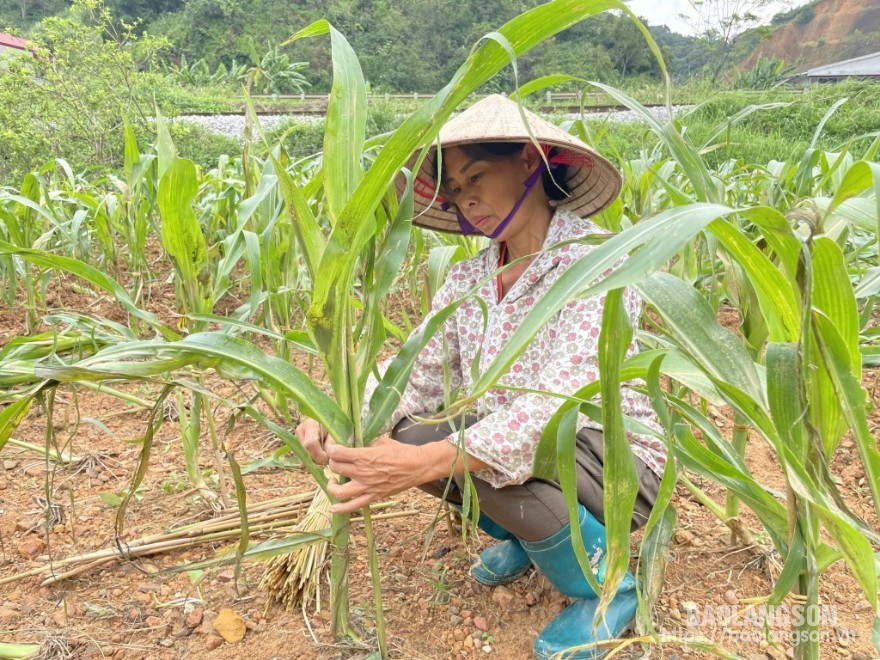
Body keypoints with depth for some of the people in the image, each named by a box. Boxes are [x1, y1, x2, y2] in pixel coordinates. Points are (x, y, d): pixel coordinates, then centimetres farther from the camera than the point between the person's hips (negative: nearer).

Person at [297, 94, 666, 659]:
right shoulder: (466, 282, -1)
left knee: (497, 457, -33)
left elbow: (559, 406, -33)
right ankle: (527, 534, 12)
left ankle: (605, 585, -2)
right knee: (403, 434, -14)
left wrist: (425, 464, -42)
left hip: (616, 465, -6)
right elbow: (417, 379, -4)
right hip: (529, 453, 6)